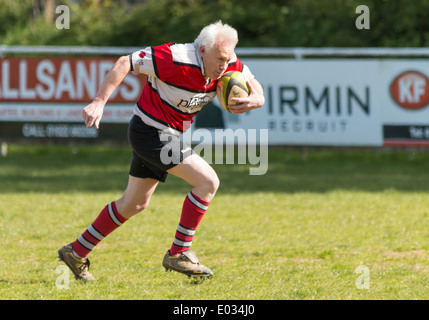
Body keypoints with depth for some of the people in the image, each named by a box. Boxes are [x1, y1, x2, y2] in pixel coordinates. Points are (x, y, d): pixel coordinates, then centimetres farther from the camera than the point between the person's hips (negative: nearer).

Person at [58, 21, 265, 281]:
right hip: (151, 131, -9)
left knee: (135, 204, 19)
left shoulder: (228, 64, -8)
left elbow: (253, 84, 6)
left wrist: (254, 99, -19)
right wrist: (99, 102, -26)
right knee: (208, 181, -16)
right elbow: (126, 63, -22)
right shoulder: (176, 59, -28)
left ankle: (77, 252, 31)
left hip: (168, 135, 9)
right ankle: (179, 253, -9)